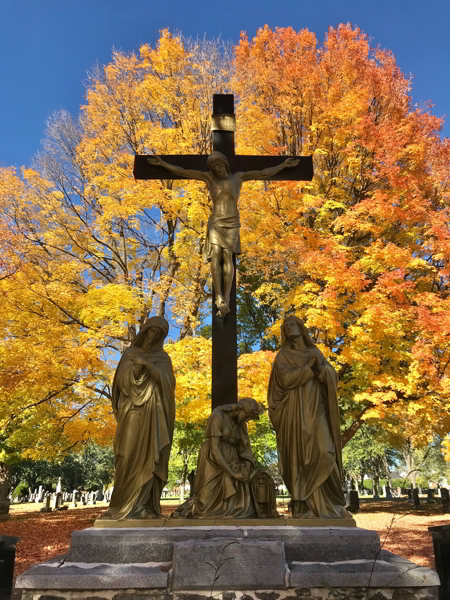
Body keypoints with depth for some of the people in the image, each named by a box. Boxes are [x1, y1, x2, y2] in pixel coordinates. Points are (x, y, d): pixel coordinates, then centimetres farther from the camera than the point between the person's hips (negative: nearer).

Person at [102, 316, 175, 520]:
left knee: (150, 459, -3)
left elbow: (168, 383, -2)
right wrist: (134, 370, -20)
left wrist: (150, 369, -17)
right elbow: (121, 380, -1)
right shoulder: (129, 354, 11)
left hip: (153, 415, 1)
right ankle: (122, 506, -6)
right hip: (133, 413, -1)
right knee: (129, 458, -10)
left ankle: (145, 507, 1)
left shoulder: (164, 359, 14)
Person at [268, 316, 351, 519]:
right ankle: (305, 507, -2)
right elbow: (285, 379, -9)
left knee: (323, 453, -10)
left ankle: (326, 503, -2)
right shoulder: (283, 356, 8)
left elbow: (333, 376, 7)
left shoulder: (315, 353, 18)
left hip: (315, 412, 3)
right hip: (295, 413, -2)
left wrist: (320, 368, -13)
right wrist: (309, 369, -15)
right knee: (300, 458, -7)